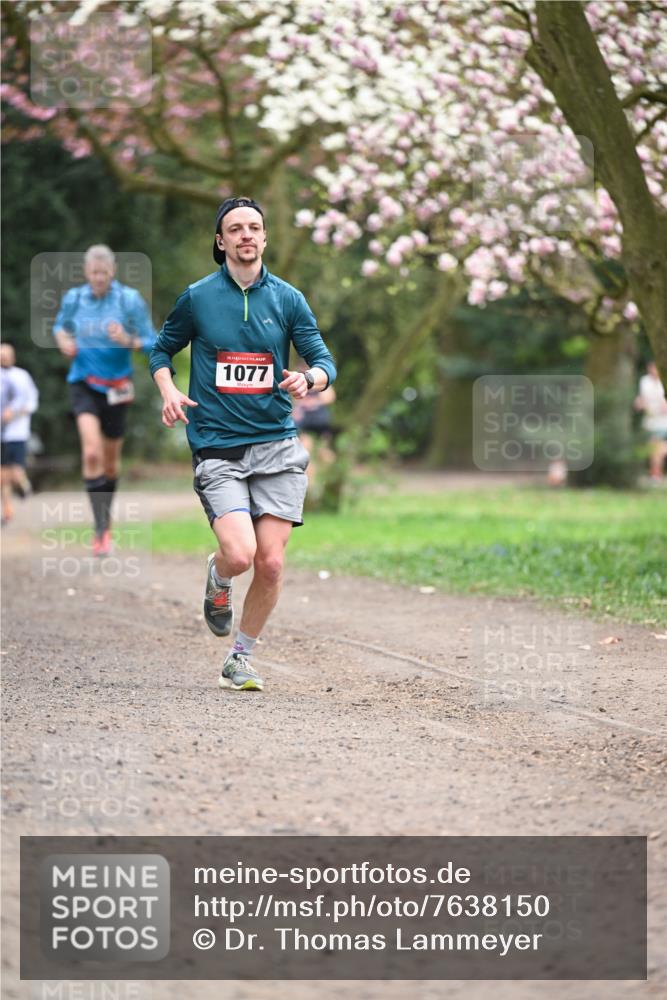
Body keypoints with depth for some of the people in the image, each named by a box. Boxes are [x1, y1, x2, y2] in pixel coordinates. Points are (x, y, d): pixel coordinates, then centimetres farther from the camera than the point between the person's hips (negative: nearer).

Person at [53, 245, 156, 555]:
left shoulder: (129, 299, -8)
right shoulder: (73, 298, -1)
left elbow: (151, 342, -6)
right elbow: (60, 326, 18)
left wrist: (128, 341, -25)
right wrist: (63, 340, -3)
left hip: (116, 387, 0)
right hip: (84, 385, 0)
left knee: (110, 460, 13)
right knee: (92, 453, -22)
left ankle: (105, 523, 37)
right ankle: (100, 528, -19)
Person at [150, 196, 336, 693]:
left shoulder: (287, 298, 6)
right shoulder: (197, 297, 3)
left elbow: (324, 360, 6)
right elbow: (162, 349, 16)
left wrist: (308, 378, -17)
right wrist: (169, 392, -3)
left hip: (277, 444, 2)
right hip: (217, 449, -2)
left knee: (271, 564, -4)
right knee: (240, 553, -20)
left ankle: (241, 659, 17)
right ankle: (218, 582, 19)